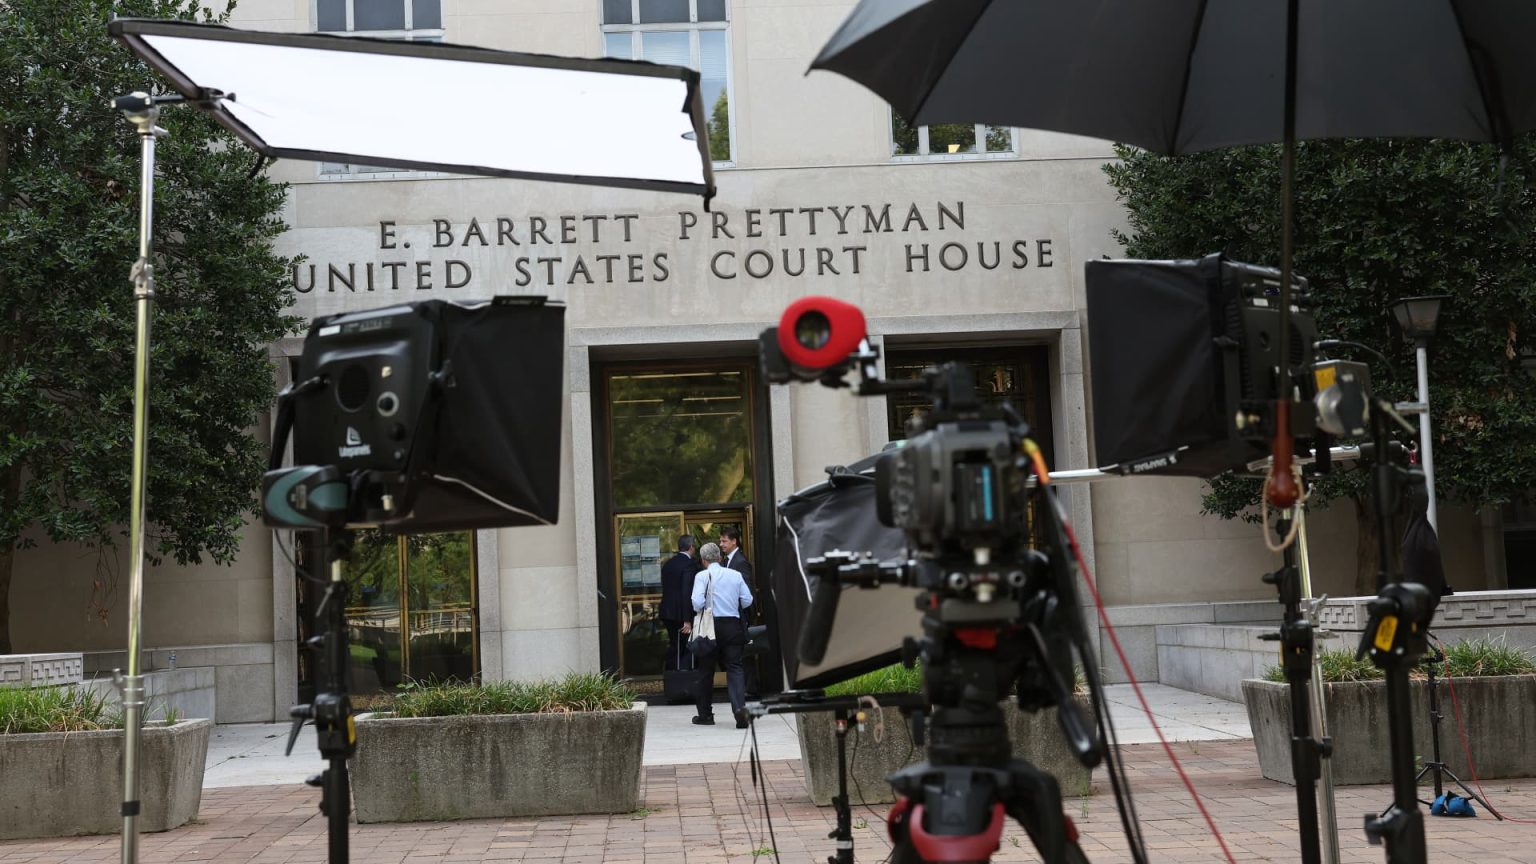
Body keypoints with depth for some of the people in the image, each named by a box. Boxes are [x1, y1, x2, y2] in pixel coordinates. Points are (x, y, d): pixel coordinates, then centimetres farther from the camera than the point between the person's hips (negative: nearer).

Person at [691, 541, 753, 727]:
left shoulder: (702, 576, -6)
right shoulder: (735, 575, 5)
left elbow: (697, 602, -16)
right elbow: (747, 600, 5)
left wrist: (699, 611, 6)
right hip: (733, 626, 2)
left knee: (706, 670, 9)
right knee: (734, 668, 1)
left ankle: (705, 714, 16)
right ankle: (740, 707, -20)